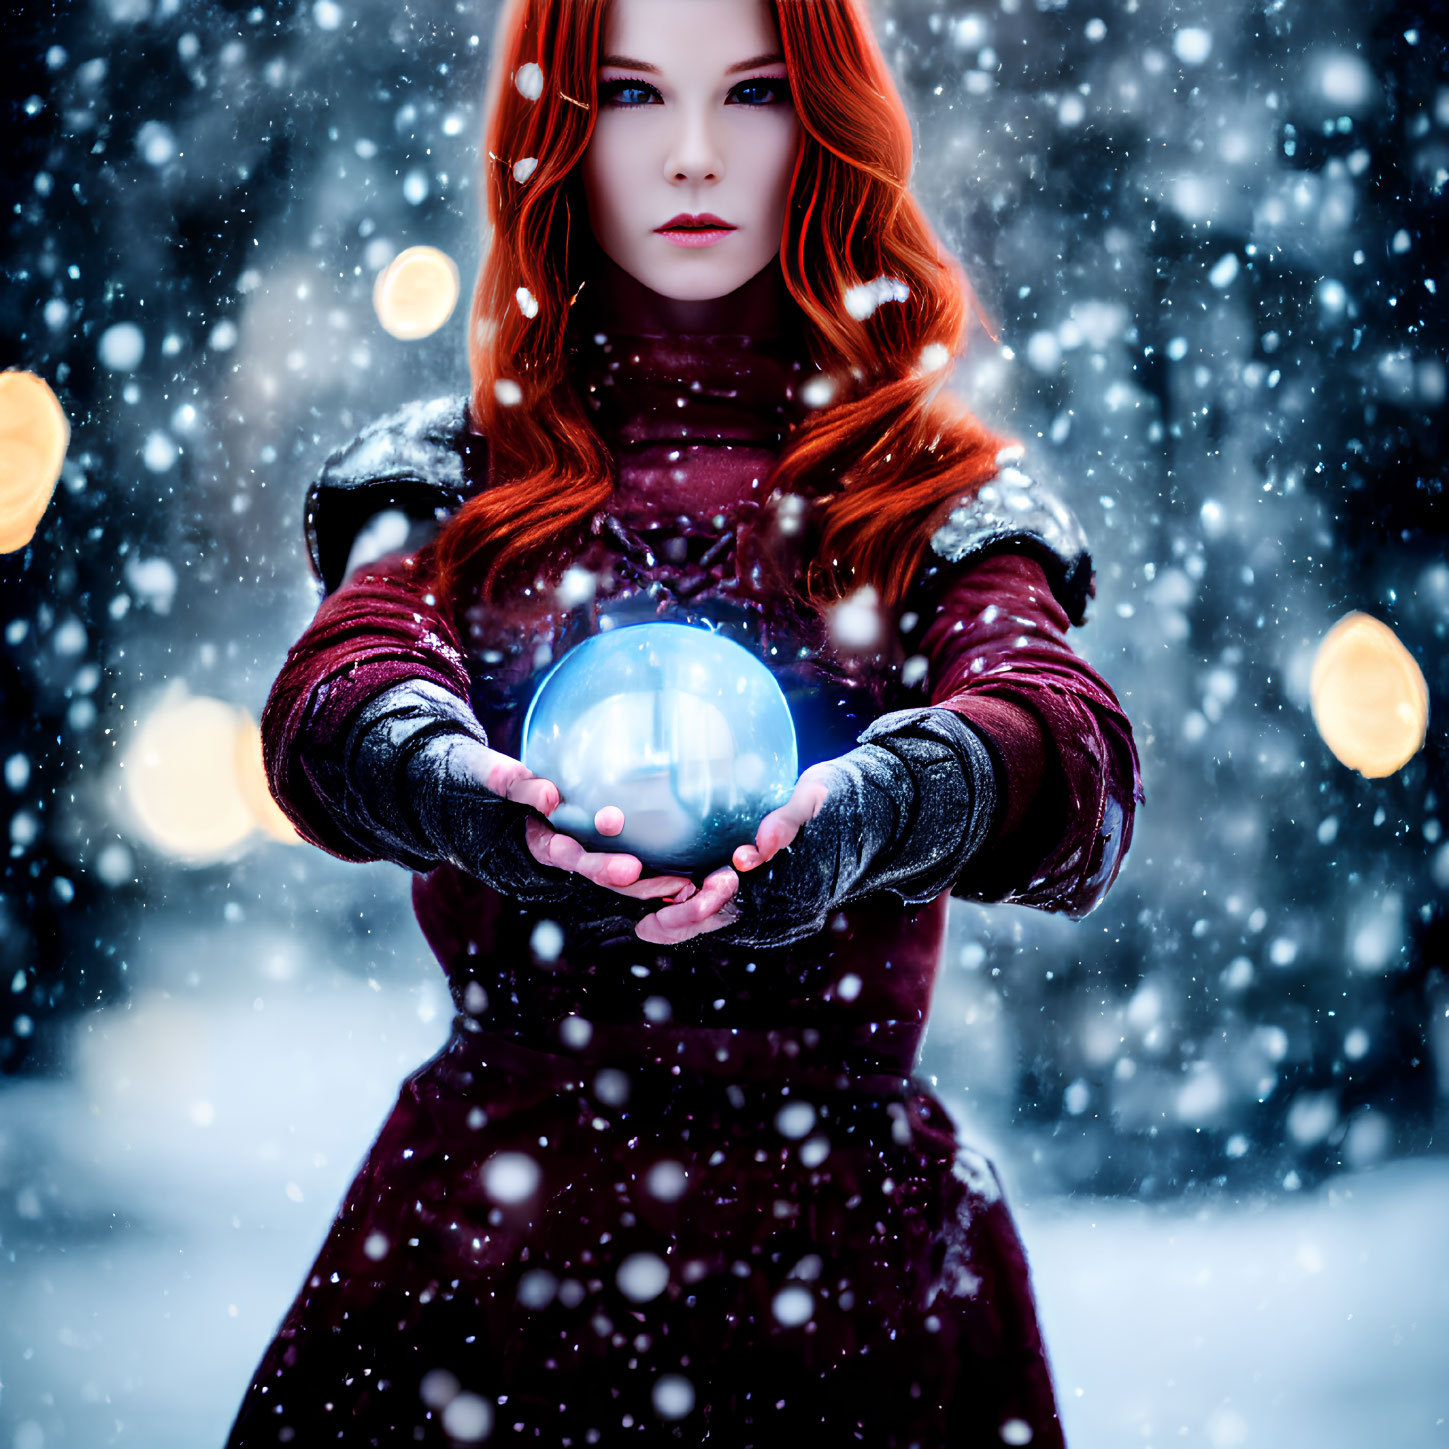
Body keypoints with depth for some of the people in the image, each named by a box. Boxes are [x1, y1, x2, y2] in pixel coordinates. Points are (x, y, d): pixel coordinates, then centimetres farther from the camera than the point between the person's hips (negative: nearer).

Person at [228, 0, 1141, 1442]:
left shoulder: (940, 501, 7)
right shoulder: (456, 473, 10)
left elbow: (1076, 751, -12)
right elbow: (338, 680, -10)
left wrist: (873, 805, -35)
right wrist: (450, 783, -34)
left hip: (845, 1234, 0)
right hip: (488, 1202, 1)